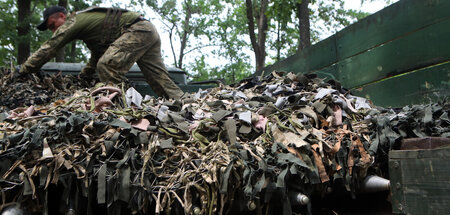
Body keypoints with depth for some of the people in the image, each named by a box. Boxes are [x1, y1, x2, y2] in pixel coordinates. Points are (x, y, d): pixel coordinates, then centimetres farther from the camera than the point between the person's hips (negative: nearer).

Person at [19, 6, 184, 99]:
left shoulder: (73, 21, -1)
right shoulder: (85, 22, 28)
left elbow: (48, 49, -2)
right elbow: (96, 57, 39)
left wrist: (22, 71, 5)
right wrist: (81, 77, 45)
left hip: (137, 29, -10)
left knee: (107, 66, -19)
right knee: (160, 79, 5)